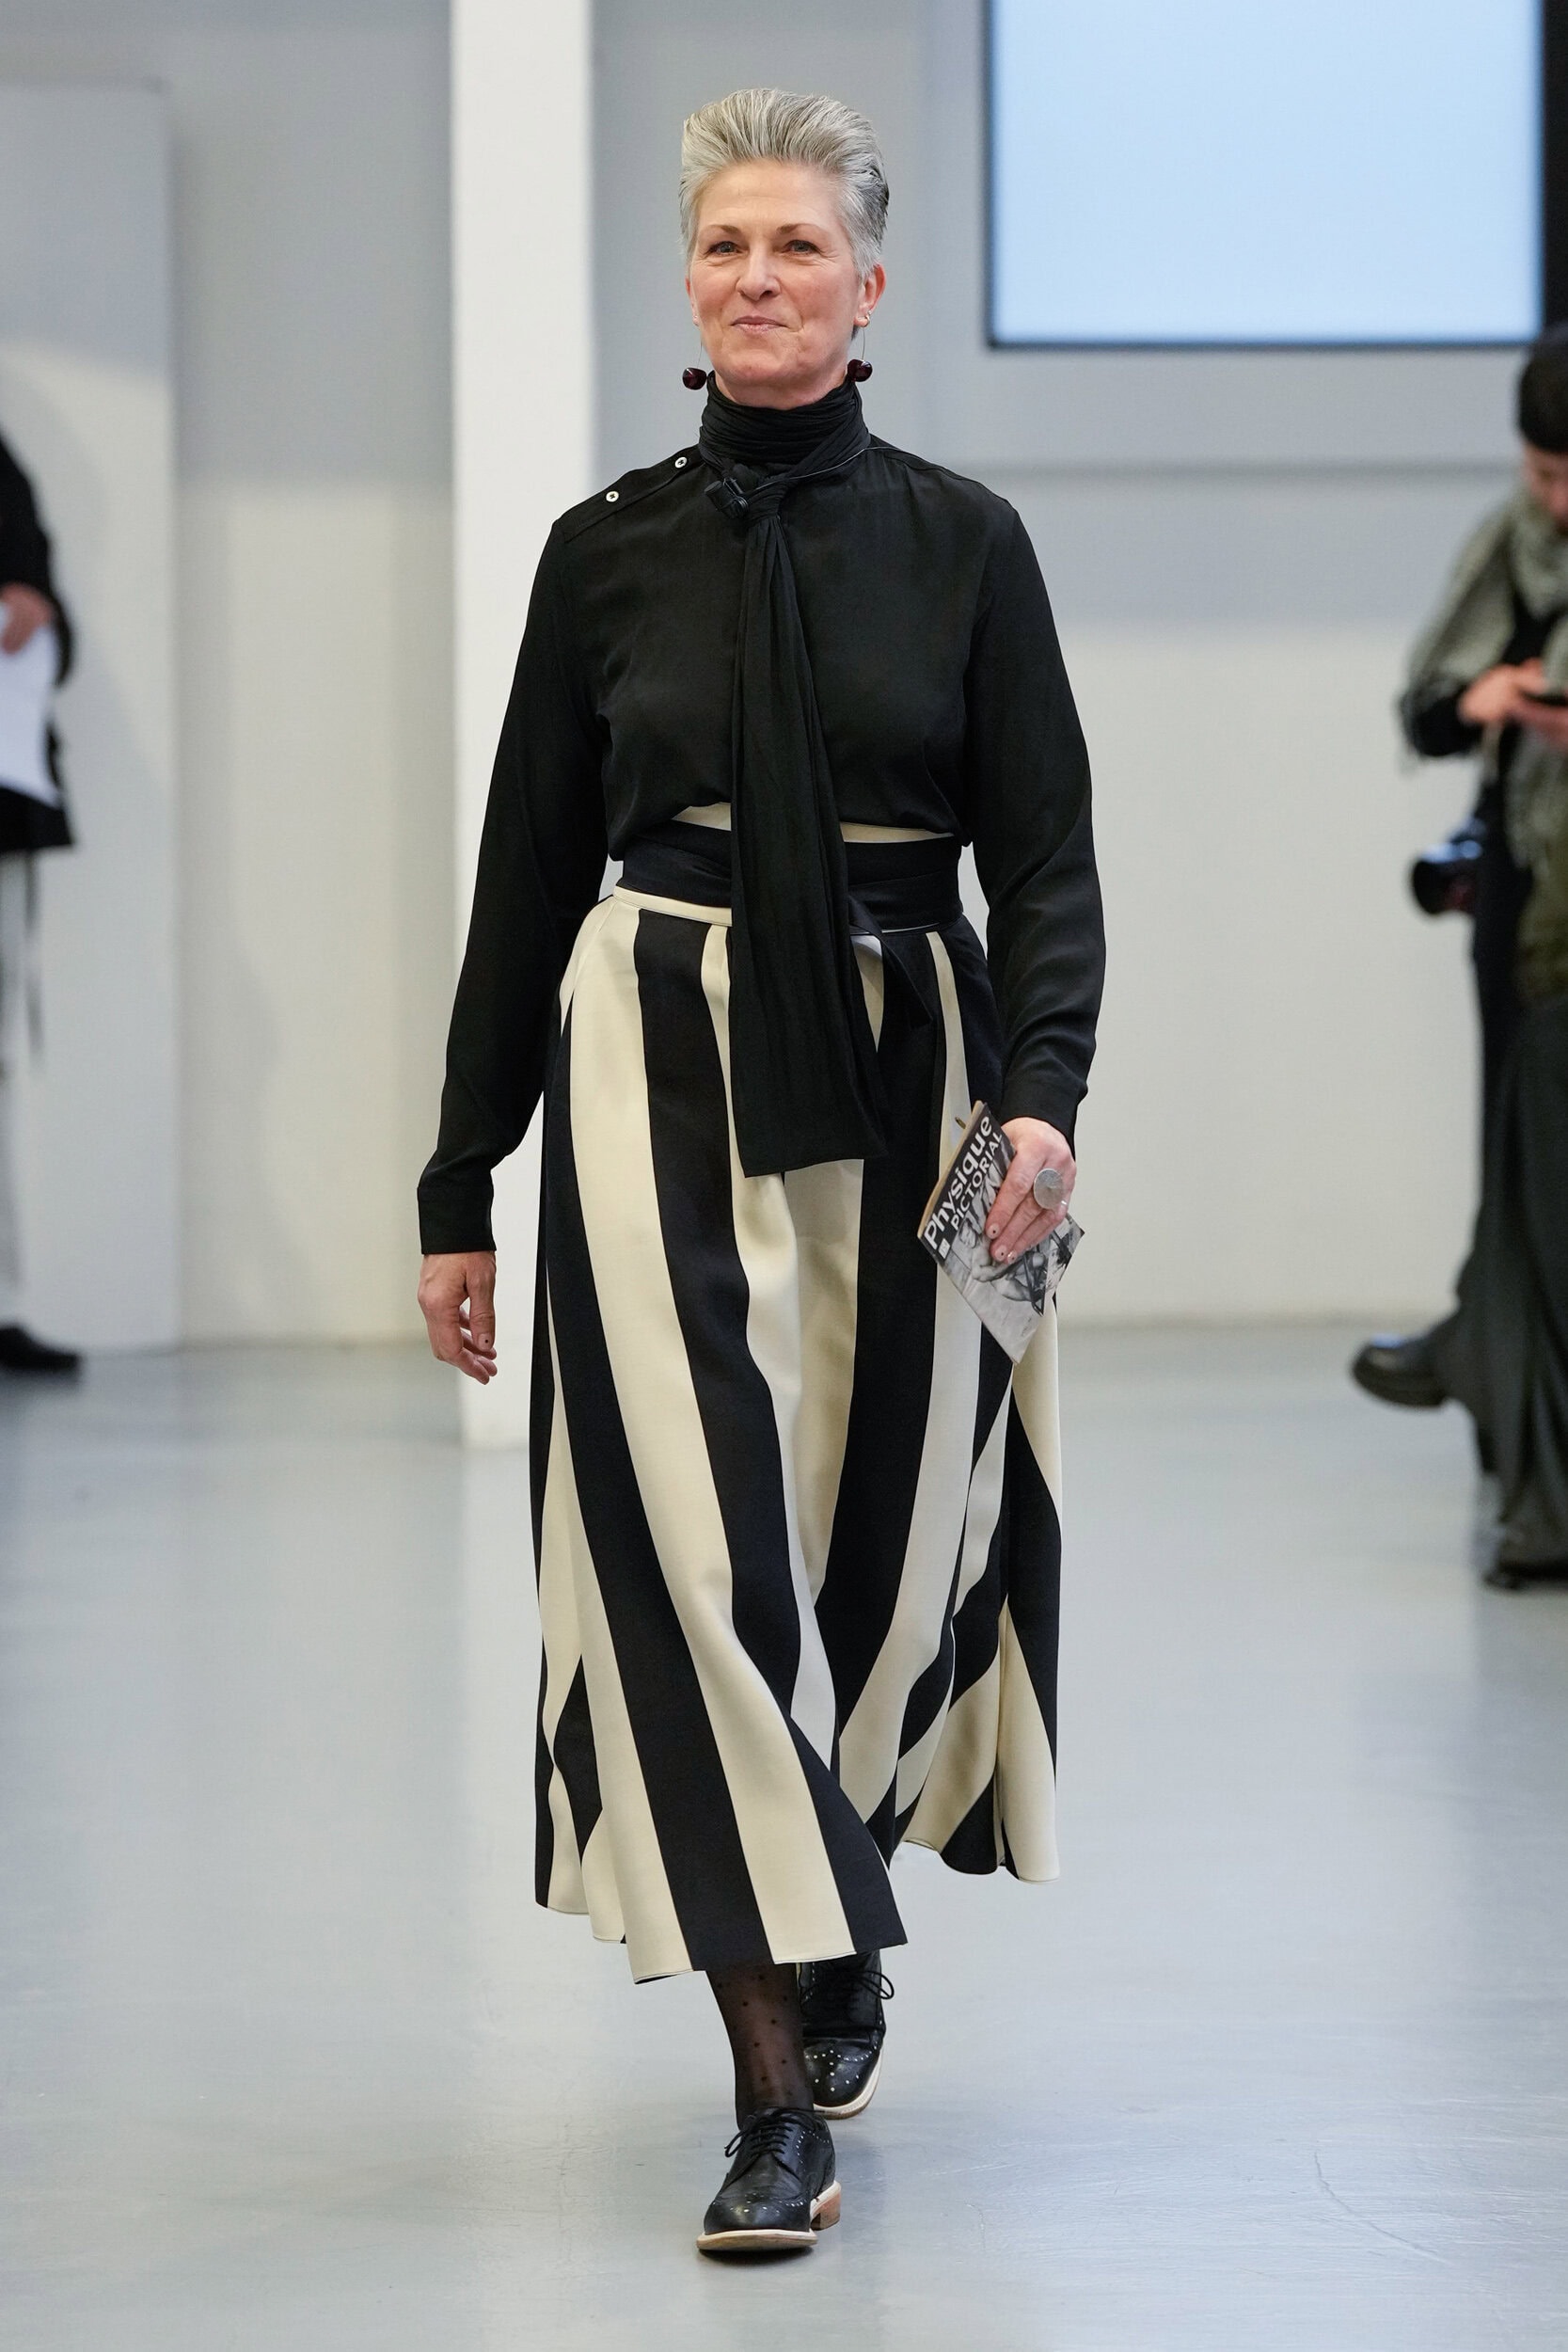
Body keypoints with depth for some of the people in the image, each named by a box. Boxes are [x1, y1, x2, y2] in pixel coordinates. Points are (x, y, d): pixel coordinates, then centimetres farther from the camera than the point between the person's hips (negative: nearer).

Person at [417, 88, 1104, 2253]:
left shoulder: (961, 542, 3)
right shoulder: (609, 552, 5)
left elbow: (1047, 860, 0)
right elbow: (529, 879, 8)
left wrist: (1045, 1087, -18)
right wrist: (460, 1190, 7)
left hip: (900, 1091, 1)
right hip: (665, 1093, 0)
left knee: (888, 1541, 6)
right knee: (703, 1547, -11)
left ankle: (826, 1926, 36)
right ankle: (782, 2092, -9)